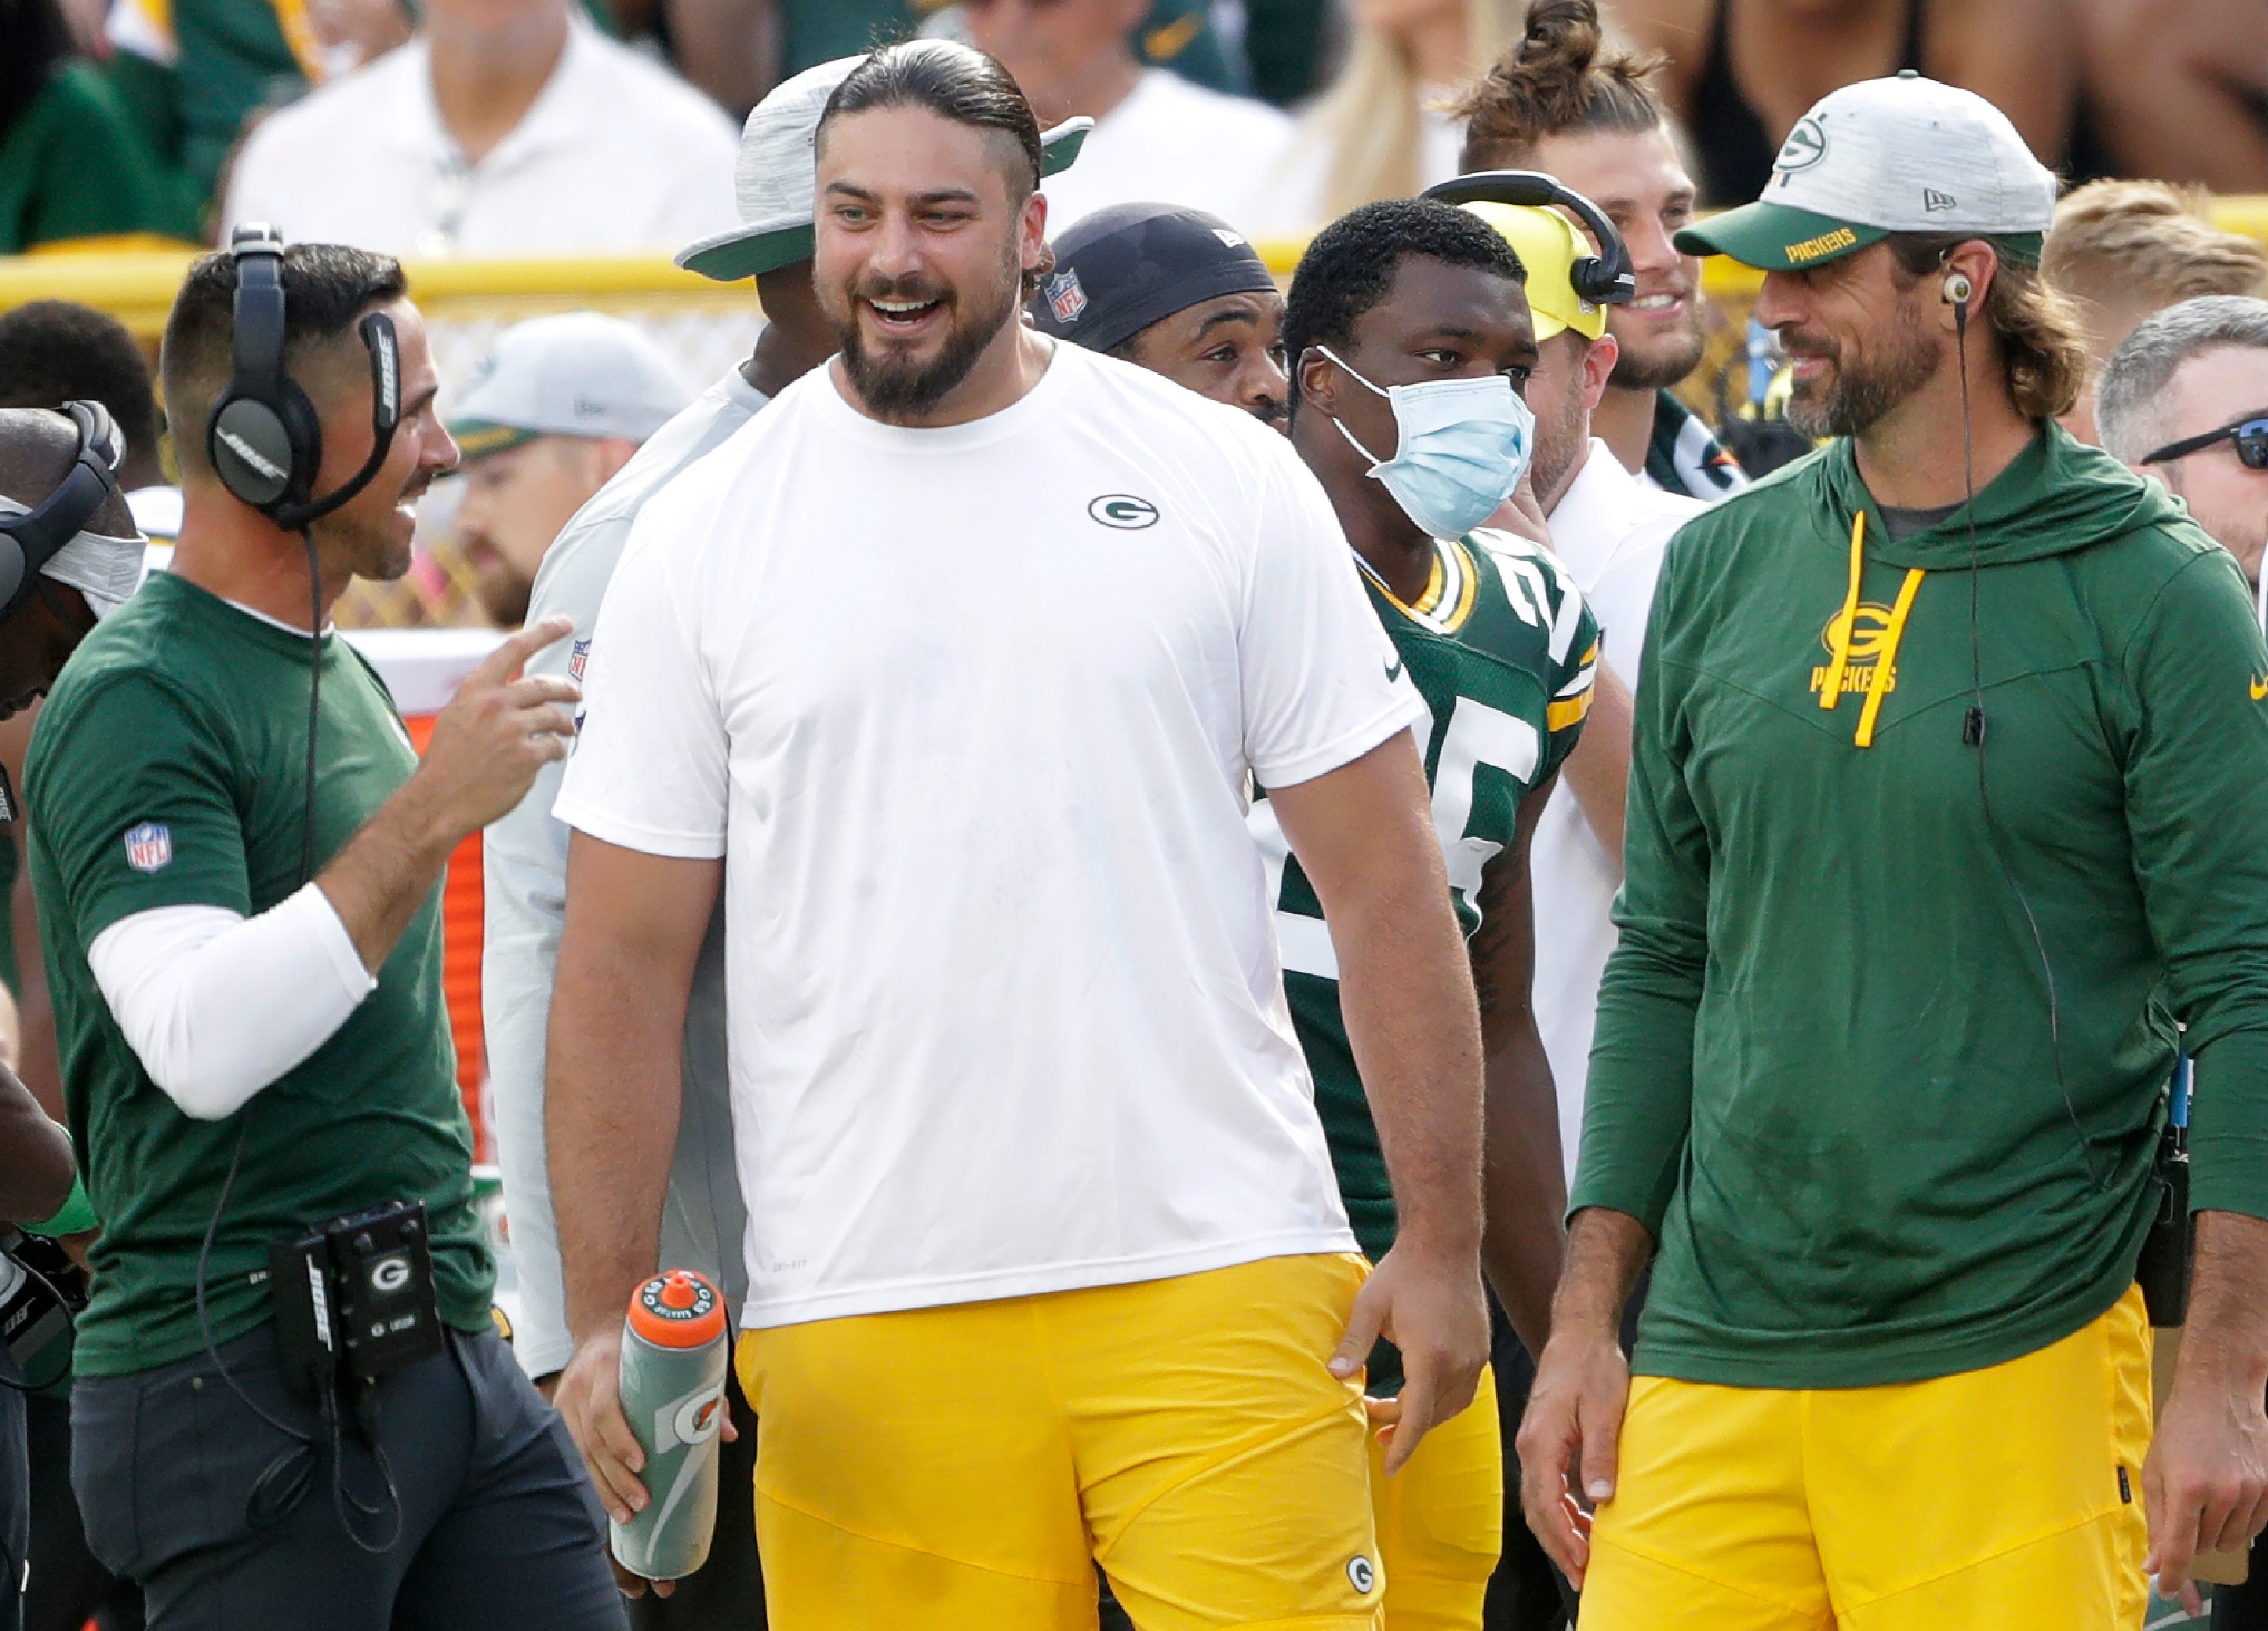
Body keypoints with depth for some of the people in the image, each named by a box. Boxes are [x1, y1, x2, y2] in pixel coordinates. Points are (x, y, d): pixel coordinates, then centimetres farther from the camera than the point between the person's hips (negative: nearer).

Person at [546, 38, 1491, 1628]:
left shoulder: (1222, 482, 5)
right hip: (862, 1320, 1)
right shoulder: (705, 541, 6)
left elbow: (1386, 884, 6)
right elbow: (625, 963, 7)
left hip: (1219, 1281, 0)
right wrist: (604, 1320, 0)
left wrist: (1443, 1243, 1)